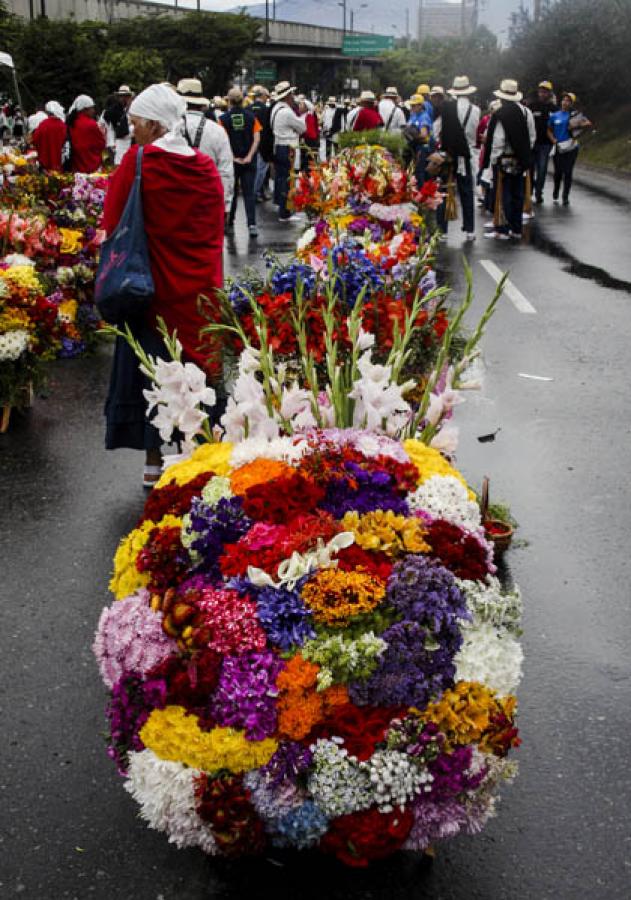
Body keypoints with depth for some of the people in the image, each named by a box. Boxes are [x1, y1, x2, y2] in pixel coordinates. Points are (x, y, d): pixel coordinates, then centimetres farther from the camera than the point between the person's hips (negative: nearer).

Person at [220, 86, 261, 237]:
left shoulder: (224, 118, -6)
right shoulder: (251, 116, -1)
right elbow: (257, 138, -7)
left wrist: (233, 158, -9)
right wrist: (249, 156, -8)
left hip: (232, 161, -1)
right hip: (249, 161, 1)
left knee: (231, 193, 14)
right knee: (249, 193, 1)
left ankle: (229, 224, 23)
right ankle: (252, 224, -12)